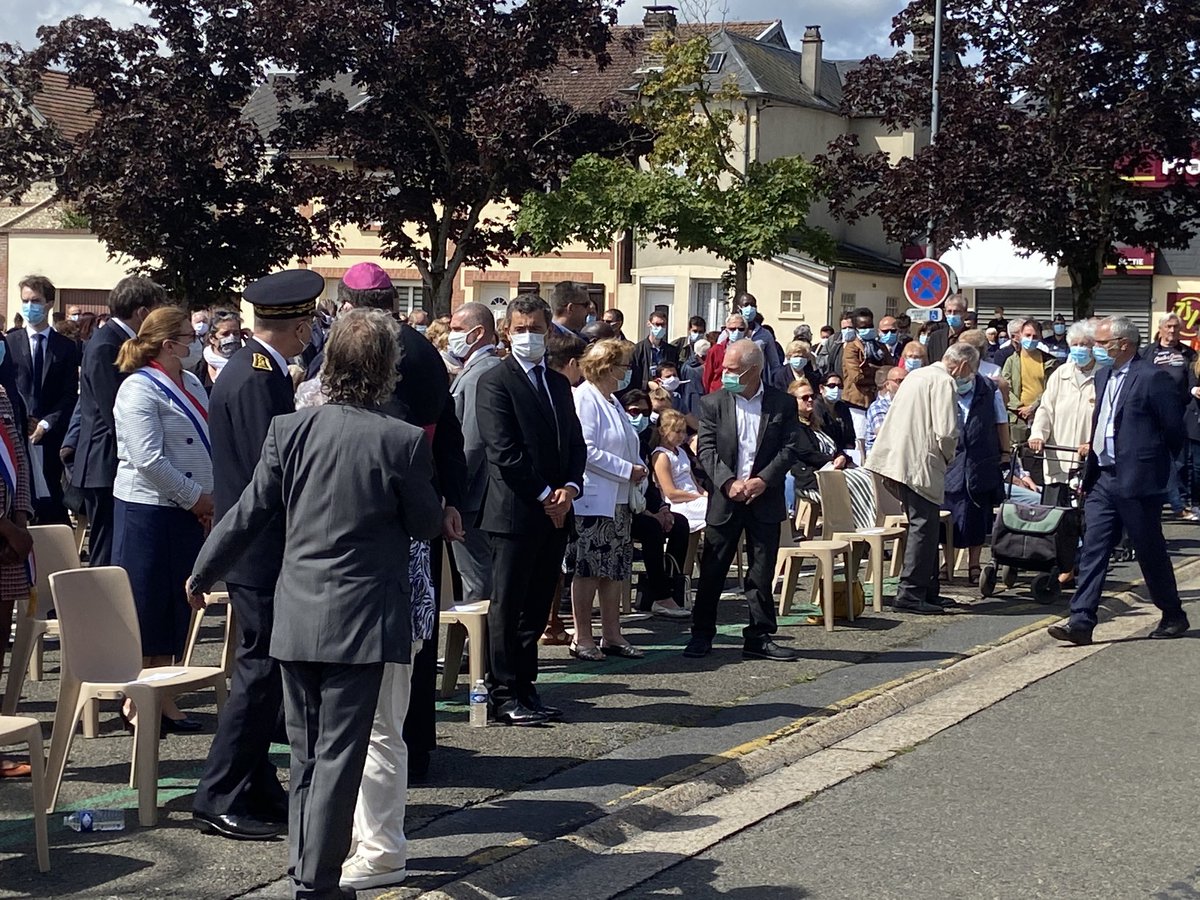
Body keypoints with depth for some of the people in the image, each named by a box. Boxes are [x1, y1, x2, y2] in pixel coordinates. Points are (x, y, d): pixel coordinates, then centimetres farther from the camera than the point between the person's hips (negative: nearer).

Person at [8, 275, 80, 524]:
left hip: (51, 437, 0)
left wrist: (46, 424, -10)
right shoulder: (10, 342, 7)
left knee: (50, 505, 0)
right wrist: (21, 422, -9)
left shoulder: (66, 347, 7)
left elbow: (71, 395, 2)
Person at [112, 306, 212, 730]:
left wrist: (209, 498, 5)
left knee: (176, 608, 12)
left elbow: (207, 445, 17)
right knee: (146, 607, 0)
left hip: (188, 512, 8)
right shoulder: (140, 390, -14)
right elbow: (149, 461, -20)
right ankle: (136, 702, 10)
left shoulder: (191, 384, 12)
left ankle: (162, 699, 21)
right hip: (148, 510, -8)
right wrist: (196, 498, -14)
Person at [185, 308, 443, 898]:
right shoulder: (403, 441, -12)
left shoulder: (289, 429, -2)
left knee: (305, 756, 17)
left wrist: (203, 573, 18)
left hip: (296, 618, 4)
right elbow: (427, 526, -2)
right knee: (339, 757, 1)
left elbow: (247, 513, 4)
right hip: (361, 622, -4)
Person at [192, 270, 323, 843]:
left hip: (251, 549, 11)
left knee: (262, 668, 16)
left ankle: (256, 789, 25)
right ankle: (219, 800, 2)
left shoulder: (248, 367, 12)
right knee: (261, 671, -5)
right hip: (263, 550, -11)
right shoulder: (257, 379, -20)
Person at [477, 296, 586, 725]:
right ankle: (505, 693, 5)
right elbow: (504, 450, -13)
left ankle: (525, 687, 18)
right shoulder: (496, 382, -6)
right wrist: (544, 496, -13)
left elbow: (576, 443, 15)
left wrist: (569, 488, -3)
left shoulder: (558, 383, 17)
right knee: (508, 605, 0)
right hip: (515, 511, -7)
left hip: (555, 512, 7)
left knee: (537, 606, 11)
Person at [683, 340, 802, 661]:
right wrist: (729, 482, -16)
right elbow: (706, 449, -3)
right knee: (712, 571, 4)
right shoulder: (713, 403, 2)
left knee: (762, 574, 5)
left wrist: (764, 480, -15)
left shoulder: (783, 404, 1)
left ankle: (759, 638, 14)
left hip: (765, 499, 0)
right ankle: (701, 635, 15)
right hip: (724, 499, 0)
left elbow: (790, 449, -2)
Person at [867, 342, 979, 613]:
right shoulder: (945, 382, -10)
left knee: (926, 526, 16)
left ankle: (929, 590, 21)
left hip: (897, 459, 9)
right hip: (919, 465, -9)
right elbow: (946, 432, -20)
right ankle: (910, 593, -6)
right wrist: (949, 457, 1)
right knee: (924, 527, -5)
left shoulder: (917, 375, 19)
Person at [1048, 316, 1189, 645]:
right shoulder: (1103, 376, 13)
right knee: (1092, 550, -1)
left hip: (1137, 482, -7)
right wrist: (1091, 460, 15)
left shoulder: (1152, 377, -12)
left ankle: (1173, 617, 24)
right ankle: (1081, 621, -3)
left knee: (1151, 553, 6)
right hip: (1103, 479, 7)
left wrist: (1157, 465, 2)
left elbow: (1174, 429, -9)